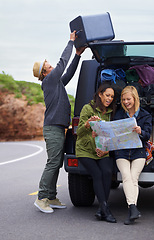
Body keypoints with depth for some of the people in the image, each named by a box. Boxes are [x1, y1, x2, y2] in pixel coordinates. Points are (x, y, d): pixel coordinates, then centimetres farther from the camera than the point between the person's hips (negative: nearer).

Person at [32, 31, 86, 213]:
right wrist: (71, 42, 0)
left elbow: (69, 72, 27)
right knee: (52, 164, -11)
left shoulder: (56, 82, 18)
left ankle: (51, 198, 12)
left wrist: (78, 54, 21)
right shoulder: (49, 81, -6)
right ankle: (41, 198, -8)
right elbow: (62, 62, -8)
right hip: (53, 128, -9)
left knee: (56, 164, 9)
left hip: (58, 128, 9)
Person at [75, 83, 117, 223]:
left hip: (103, 151, 3)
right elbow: (79, 132, -7)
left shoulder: (111, 112, 12)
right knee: (97, 175, -23)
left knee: (107, 172, -23)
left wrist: (106, 149, -4)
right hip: (85, 150, -3)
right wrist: (87, 124, -28)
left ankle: (101, 210, -21)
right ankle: (105, 209, -24)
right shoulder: (88, 108, -2)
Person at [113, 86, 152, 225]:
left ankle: (131, 213, -23)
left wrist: (140, 132, -24)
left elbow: (147, 136, -1)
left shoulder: (145, 116, 9)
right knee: (126, 176, -23)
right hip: (122, 152, 1)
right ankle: (133, 208, -34)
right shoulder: (119, 115, 14)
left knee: (134, 178, -19)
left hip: (138, 152, -1)